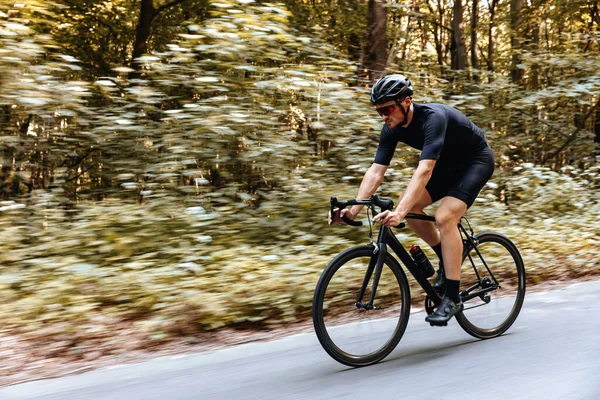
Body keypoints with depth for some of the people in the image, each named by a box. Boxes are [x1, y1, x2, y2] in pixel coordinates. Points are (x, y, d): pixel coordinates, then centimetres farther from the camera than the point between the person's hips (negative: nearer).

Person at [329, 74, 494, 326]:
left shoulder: (433, 118, -35)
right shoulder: (392, 128, -13)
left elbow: (424, 170, -45)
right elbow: (376, 171, -17)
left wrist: (399, 212, -55)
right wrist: (353, 209, -29)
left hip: (476, 161, -7)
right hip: (447, 164, 8)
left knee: (444, 216, -25)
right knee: (409, 205, -10)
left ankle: (453, 298, -18)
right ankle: (447, 258, 10)